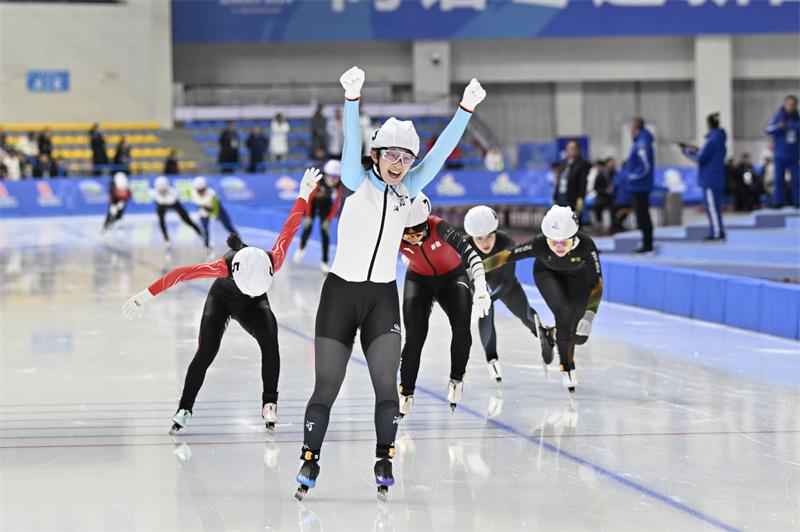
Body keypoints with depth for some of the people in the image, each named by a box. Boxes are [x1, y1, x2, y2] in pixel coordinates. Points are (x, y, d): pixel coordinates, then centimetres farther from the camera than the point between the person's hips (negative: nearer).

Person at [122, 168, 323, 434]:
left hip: (253, 307, 2)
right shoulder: (224, 267, -43)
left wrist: (303, 194, -14)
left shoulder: (274, 261, -36)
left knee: (270, 341, -25)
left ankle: (269, 403, -13)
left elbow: (290, 228, -23)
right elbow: (180, 274, -39)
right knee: (206, 353, -16)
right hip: (220, 300, -2)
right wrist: (146, 295, -39)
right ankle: (185, 409, 0)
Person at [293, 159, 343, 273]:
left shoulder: (339, 184, -28)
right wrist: (308, 216, -18)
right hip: (312, 202, -2)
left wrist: (329, 219, -15)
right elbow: (308, 197, -24)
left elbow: (336, 203, -15)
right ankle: (301, 249, 29)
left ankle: (324, 262, 3)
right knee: (307, 228, -5)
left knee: (325, 231, -6)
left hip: (326, 204, 2)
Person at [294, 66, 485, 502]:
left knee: (386, 382, -5)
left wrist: (466, 109, -13)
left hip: (383, 297, 3)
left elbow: (440, 152, -3)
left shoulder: (408, 189, 5)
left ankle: (384, 462, 6)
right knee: (326, 386, 1)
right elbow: (351, 144, -21)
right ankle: (309, 461, 12)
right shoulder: (356, 181, -5)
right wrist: (352, 98, -38)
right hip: (340, 291, -3)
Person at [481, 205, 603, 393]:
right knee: (563, 311, -28)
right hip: (547, 273, -1)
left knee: (579, 335, -5)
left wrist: (589, 316, -39)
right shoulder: (539, 244, -38)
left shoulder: (586, 245, -38)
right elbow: (504, 257, -29)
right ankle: (566, 365, -8)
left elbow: (597, 283, -30)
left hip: (578, 277, 1)